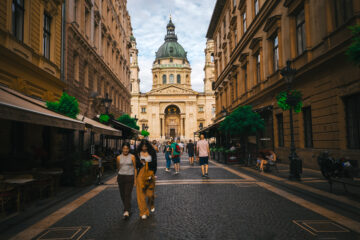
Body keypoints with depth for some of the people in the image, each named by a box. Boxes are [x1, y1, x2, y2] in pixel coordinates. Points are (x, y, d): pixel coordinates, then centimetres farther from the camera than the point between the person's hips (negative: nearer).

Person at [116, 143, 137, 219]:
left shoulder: (132, 157, -1)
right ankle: (127, 208, 29)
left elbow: (135, 168, 4)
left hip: (130, 177, -3)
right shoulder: (119, 157, 5)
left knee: (128, 194, -10)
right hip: (121, 177, 3)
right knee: (122, 194, 9)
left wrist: (135, 179, 1)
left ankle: (126, 211, -12)